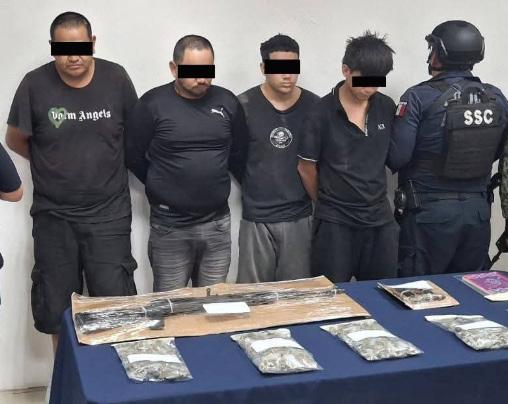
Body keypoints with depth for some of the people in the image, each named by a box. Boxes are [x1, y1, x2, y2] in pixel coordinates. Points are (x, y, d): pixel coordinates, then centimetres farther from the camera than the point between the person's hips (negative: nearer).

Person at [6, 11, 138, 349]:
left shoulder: (116, 78, -5)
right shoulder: (35, 85, -8)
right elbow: (16, 140, 6)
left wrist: (108, 162, 7)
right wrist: (52, 166, 11)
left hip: (109, 214, 0)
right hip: (54, 216, 1)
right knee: (57, 310, 12)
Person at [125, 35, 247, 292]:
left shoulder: (227, 102, 3)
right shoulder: (153, 104, -7)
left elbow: (238, 153, 14)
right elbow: (133, 156, 0)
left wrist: (214, 185, 9)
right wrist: (163, 188, 8)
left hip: (217, 224, 3)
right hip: (170, 227, -3)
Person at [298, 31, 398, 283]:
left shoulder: (387, 108, 1)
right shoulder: (322, 113, -10)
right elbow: (306, 167, -1)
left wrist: (373, 198, 12)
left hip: (380, 219, 4)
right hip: (335, 223, -3)